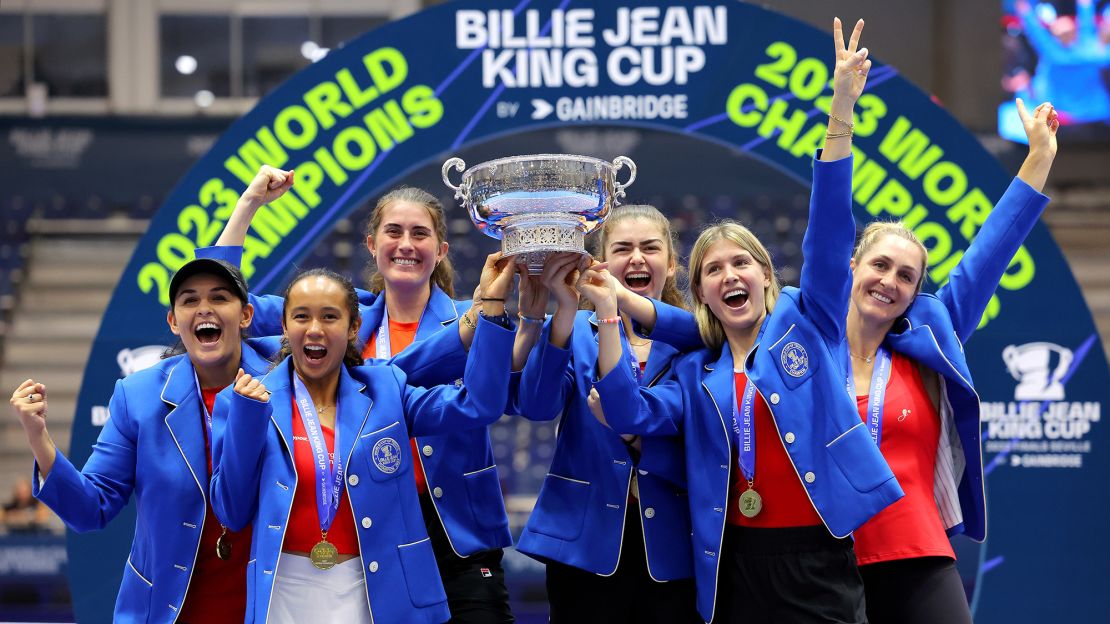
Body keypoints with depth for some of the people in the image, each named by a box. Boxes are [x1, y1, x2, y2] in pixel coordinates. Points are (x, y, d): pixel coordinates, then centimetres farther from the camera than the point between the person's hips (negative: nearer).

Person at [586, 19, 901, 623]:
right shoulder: (695, 374, 14)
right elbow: (633, 414, -3)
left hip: (816, 557, -3)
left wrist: (840, 115, -16)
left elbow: (829, 232, -4)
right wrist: (608, 317, -11)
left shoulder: (807, 323, 7)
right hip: (735, 566, 3)